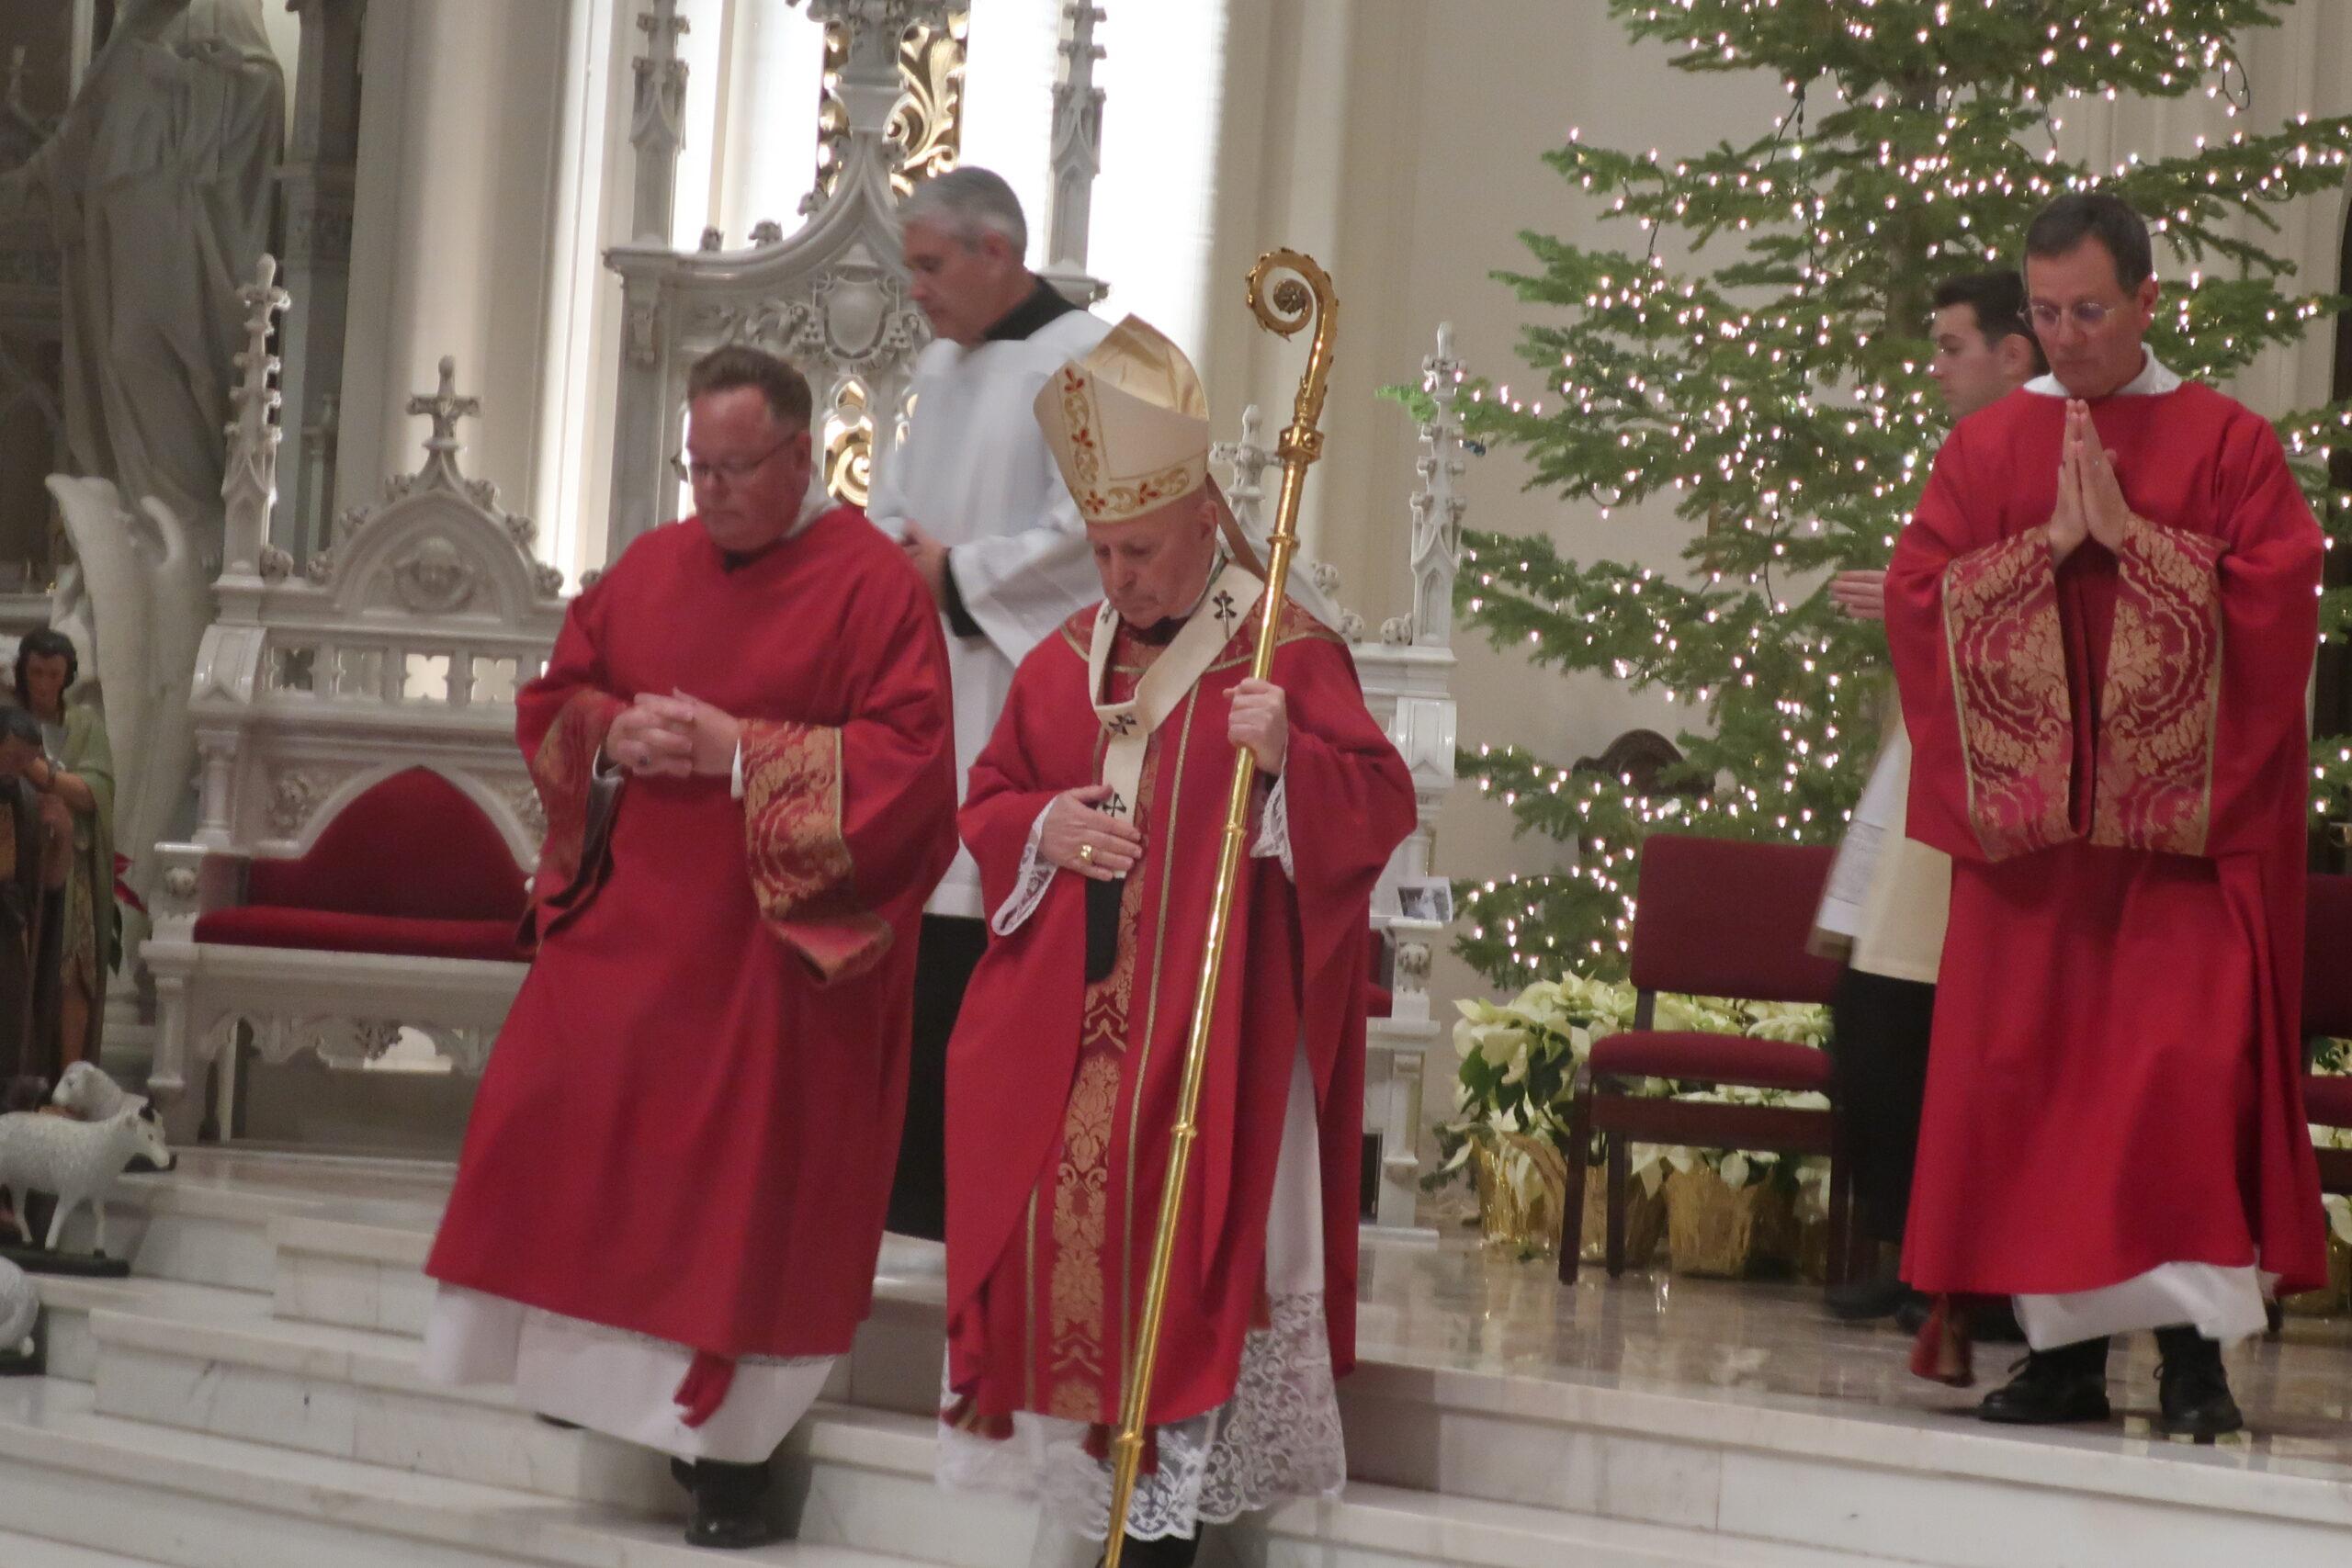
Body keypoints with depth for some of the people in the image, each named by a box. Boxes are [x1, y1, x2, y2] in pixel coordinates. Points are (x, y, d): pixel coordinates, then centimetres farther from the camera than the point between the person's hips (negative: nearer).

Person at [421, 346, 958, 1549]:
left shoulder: (872, 584, -8)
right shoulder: (649, 568, 10)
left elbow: (907, 763, -15)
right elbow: (551, 703, 16)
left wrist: (740, 753, -19)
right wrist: (614, 734, -7)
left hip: (774, 941, -5)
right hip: (629, 917, 5)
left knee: (744, 1181, -4)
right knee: (561, 1128, -2)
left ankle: (729, 1449, 4)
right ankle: (596, 1356, 15)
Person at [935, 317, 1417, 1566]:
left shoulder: (1285, 653, -5)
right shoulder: (1063, 663, 13)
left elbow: (1380, 804, -11)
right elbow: (986, 808, 19)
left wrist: (1287, 760, -30)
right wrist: (1044, 827, -3)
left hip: (1212, 1030, -6)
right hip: (1067, 1031, 6)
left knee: (1185, 1261, -7)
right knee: (1064, 1243, 5)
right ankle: (1083, 1465, 15)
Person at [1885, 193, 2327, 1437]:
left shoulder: (2227, 443, 4)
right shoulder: (1986, 448, 11)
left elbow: (2275, 597, -8)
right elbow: (1915, 597, 1)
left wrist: (2129, 538, -13)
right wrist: (2049, 544, -10)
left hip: (2183, 825, -3)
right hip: (2026, 823, 3)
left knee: (2183, 1067, -11)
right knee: (2029, 1074, 1)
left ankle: (2193, 1342, -9)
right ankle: (2065, 1345, 7)